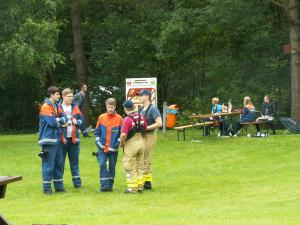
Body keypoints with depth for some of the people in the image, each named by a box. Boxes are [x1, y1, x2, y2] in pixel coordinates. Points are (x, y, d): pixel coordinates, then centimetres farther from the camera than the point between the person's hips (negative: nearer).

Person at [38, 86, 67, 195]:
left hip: (57, 139, 9)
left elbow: (64, 118, 7)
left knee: (59, 163, 13)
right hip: (49, 140, -9)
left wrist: (59, 120, -14)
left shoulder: (56, 106, 14)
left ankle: (59, 186, 20)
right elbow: (51, 122, -21)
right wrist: (60, 123, -2)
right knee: (48, 164, -6)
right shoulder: (46, 107, -13)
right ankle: (47, 188, -2)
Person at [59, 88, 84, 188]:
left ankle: (77, 182, 14)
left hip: (74, 138, 4)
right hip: (62, 139, -4)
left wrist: (77, 122, -5)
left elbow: (81, 119, 14)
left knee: (75, 161, 9)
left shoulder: (75, 107, 9)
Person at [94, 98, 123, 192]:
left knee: (112, 166, 8)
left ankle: (110, 185, 18)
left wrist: (117, 143, -7)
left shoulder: (119, 118, -3)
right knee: (102, 165, -12)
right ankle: (104, 185, -12)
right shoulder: (101, 117, 2)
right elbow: (97, 131, 10)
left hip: (113, 148, 0)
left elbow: (122, 133, 2)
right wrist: (98, 141, -1)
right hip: (102, 147, 0)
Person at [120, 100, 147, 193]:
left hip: (131, 144, -6)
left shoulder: (127, 119, -20)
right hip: (141, 142, 6)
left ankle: (132, 187, 5)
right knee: (140, 166, 17)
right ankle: (140, 186, 22)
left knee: (130, 168, 4)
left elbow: (123, 135, -24)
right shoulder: (141, 117, 0)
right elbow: (145, 129, 12)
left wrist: (121, 143, -7)